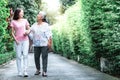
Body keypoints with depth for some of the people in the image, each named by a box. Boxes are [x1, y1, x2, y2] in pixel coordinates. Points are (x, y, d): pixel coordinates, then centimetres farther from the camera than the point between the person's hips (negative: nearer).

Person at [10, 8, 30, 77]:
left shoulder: (25, 20, 8)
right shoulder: (13, 22, 2)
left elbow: (29, 29, 14)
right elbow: (12, 32, 3)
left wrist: (27, 32, -7)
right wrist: (15, 39, -9)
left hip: (25, 40, 1)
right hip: (17, 41, -1)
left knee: (25, 55, -7)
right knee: (19, 56, 1)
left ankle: (25, 71, -5)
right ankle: (20, 72, 8)